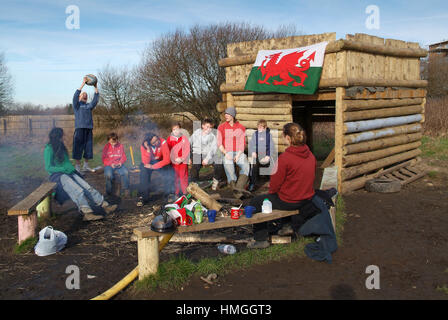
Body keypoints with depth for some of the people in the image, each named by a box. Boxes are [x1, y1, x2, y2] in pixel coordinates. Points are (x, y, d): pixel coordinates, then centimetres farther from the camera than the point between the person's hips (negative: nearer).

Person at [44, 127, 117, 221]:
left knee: (87, 187, -15)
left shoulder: (61, 147, 18)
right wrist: (65, 169, -16)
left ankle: (105, 205, -21)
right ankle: (87, 213, -46)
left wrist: (72, 169, 6)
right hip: (57, 175, -7)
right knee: (78, 191, -32)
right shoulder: (49, 149, -6)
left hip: (68, 173, 7)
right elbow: (48, 168, -10)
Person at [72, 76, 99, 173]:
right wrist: (83, 84, -13)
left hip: (89, 129, 4)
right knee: (78, 147, -5)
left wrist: (96, 87, -4)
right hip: (79, 129, -4)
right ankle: (78, 166, 1)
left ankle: (86, 165, 14)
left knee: (88, 147, 5)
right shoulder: (77, 105, 8)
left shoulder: (89, 106, 19)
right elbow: (75, 96, -8)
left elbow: (95, 100, 4)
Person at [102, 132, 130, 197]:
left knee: (126, 172, -30)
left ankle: (125, 190, -20)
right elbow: (104, 159, 2)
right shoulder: (106, 147, 2)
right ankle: (109, 192, -14)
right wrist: (111, 164, -14)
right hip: (109, 165, -1)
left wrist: (121, 162, -10)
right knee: (108, 174, -34)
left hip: (119, 165, 2)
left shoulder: (120, 146, 7)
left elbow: (123, 156, 11)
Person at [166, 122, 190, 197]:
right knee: (175, 178, 5)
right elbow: (168, 150, 4)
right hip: (174, 162, 1)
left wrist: (182, 158, -10)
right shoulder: (169, 139, 3)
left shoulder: (184, 138, 2)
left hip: (183, 161, -1)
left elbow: (187, 149, 0)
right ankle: (177, 193, 17)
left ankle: (185, 192, 12)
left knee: (183, 177, 0)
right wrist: (175, 159, -7)